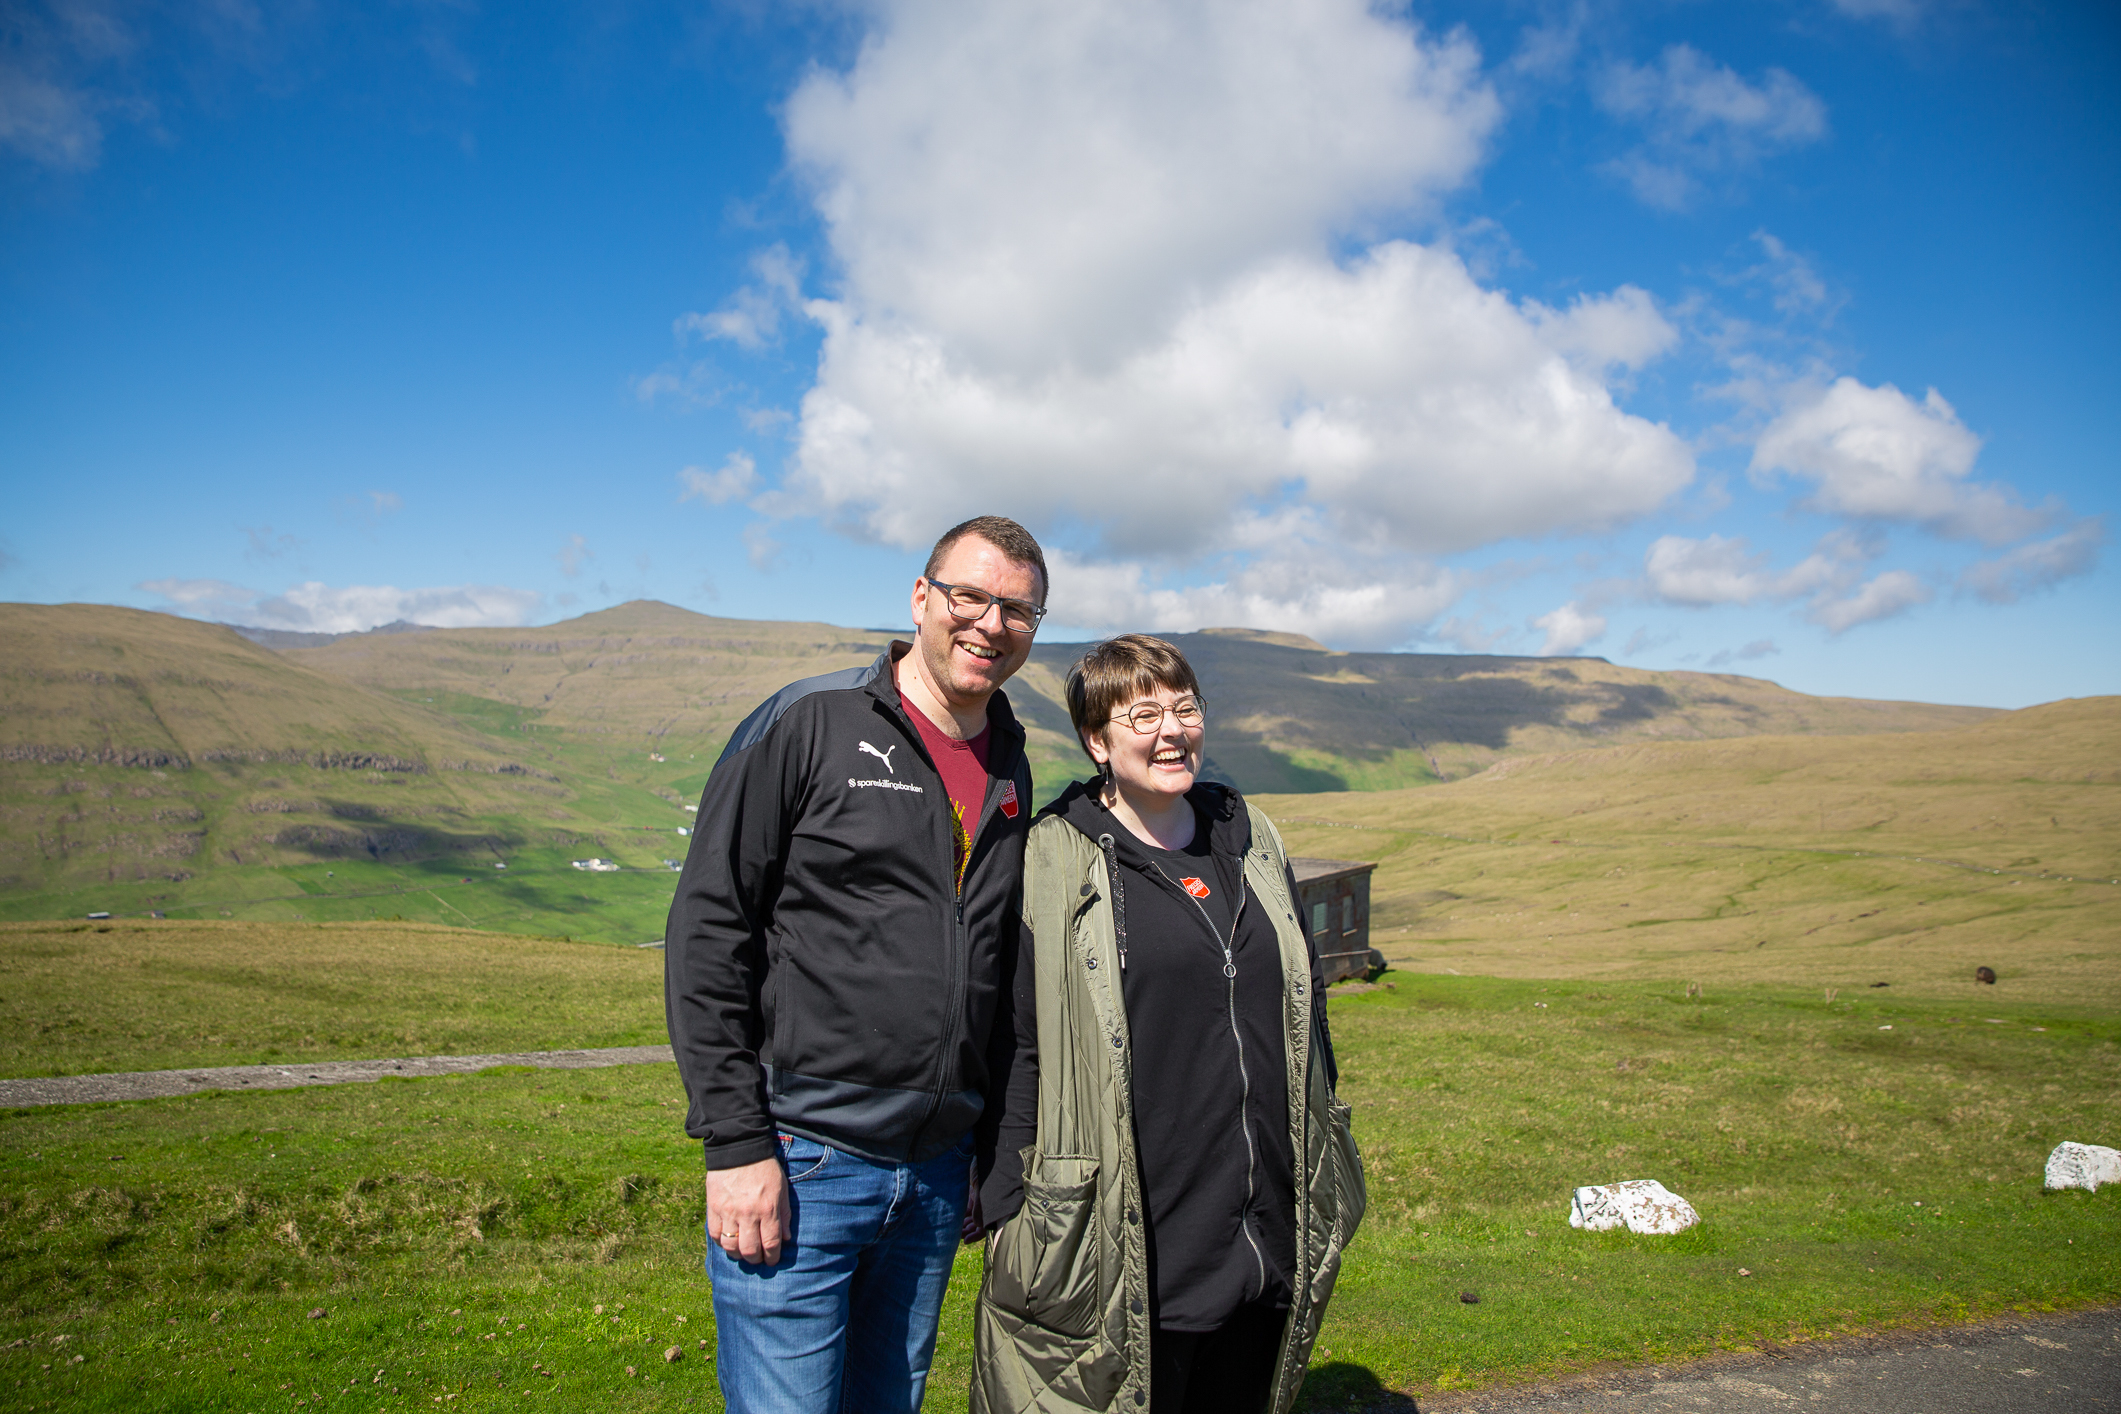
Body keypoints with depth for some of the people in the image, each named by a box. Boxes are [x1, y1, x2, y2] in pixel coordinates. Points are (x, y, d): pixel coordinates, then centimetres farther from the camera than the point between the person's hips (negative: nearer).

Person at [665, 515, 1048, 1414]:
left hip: (938, 1169, 6)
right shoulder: (808, 725, -9)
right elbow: (705, 934, -11)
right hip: (801, 1164, -5)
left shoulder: (1010, 769, 9)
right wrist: (735, 1143, -14)